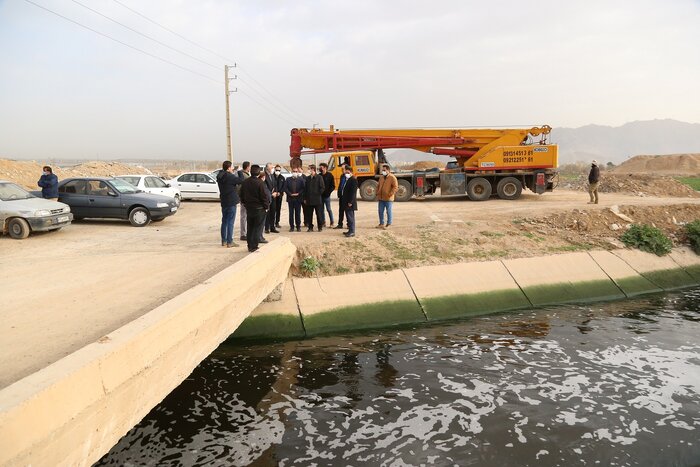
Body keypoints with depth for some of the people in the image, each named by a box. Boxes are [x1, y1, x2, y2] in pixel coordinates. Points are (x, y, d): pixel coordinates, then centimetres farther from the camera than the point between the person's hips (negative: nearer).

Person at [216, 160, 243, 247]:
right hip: (231, 202, -7)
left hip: (223, 202, 8)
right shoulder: (230, 177, -16)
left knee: (224, 221, 14)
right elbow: (241, 181, -13)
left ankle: (223, 241, 20)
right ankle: (229, 242, -2)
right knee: (230, 222, -4)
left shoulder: (220, 177, 7)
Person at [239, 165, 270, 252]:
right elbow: (264, 196, -16)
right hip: (259, 209, -6)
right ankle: (254, 247, 0)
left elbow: (242, 195, 10)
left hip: (249, 208, 6)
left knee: (250, 228, 14)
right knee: (257, 228, 2)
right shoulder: (260, 182, -17)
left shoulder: (245, 182, 1)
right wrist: (266, 206, -3)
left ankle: (250, 246, 20)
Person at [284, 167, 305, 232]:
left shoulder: (301, 179, 4)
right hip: (290, 199, 1)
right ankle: (291, 226, 9)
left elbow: (303, 188, -1)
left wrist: (298, 194, -12)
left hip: (298, 199, -1)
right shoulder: (288, 179, 8)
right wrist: (290, 194, -10)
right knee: (291, 213, 3)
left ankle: (298, 226, 9)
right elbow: (285, 188, 1)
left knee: (298, 213, 2)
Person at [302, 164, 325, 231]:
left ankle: (320, 227, 13)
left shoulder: (319, 177, -4)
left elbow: (322, 187, -4)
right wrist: (305, 198, 8)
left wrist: (318, 194, -7)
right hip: (309, 200, 4)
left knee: (318, 214, 2)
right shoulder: (308, 178, 9)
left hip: (317, 199, -4)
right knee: (309, 214, 5)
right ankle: (310, 227, 13)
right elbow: (305, 189, 12)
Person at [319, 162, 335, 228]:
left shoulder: (329, 175, -3)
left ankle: (332, 222, 7)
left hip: (326, 195, -5)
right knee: (321, 209, 8)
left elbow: (333, 186, -3)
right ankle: (323, 222, 16)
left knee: (328, 209, -1)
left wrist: (328, 192, -13)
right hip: (320, 195, 5)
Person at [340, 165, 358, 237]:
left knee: (350, 217, -7)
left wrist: (350, 202, -20)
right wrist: (343, 200, 15)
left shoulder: (353, 180, -12)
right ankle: (350, 230, 21)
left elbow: (353, 192, -18)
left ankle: (352, 232, -4)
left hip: (350, 202, -9)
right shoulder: (346, 180, 17)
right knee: (348, 216, 14)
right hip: (346, 202, 9)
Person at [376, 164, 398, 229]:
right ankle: (381, 224, 22)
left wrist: (390, 194, -20)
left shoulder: (392, 177, -8)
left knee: (388, 212, 1)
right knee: (380, 211, 11)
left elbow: (395, 187, -14)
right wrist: (378, 193, 12)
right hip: (381, 198, 7)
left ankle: (388, 224, 9)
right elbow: (378, 186, 25)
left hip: (388, 199, -7)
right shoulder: (381, 177, 15)